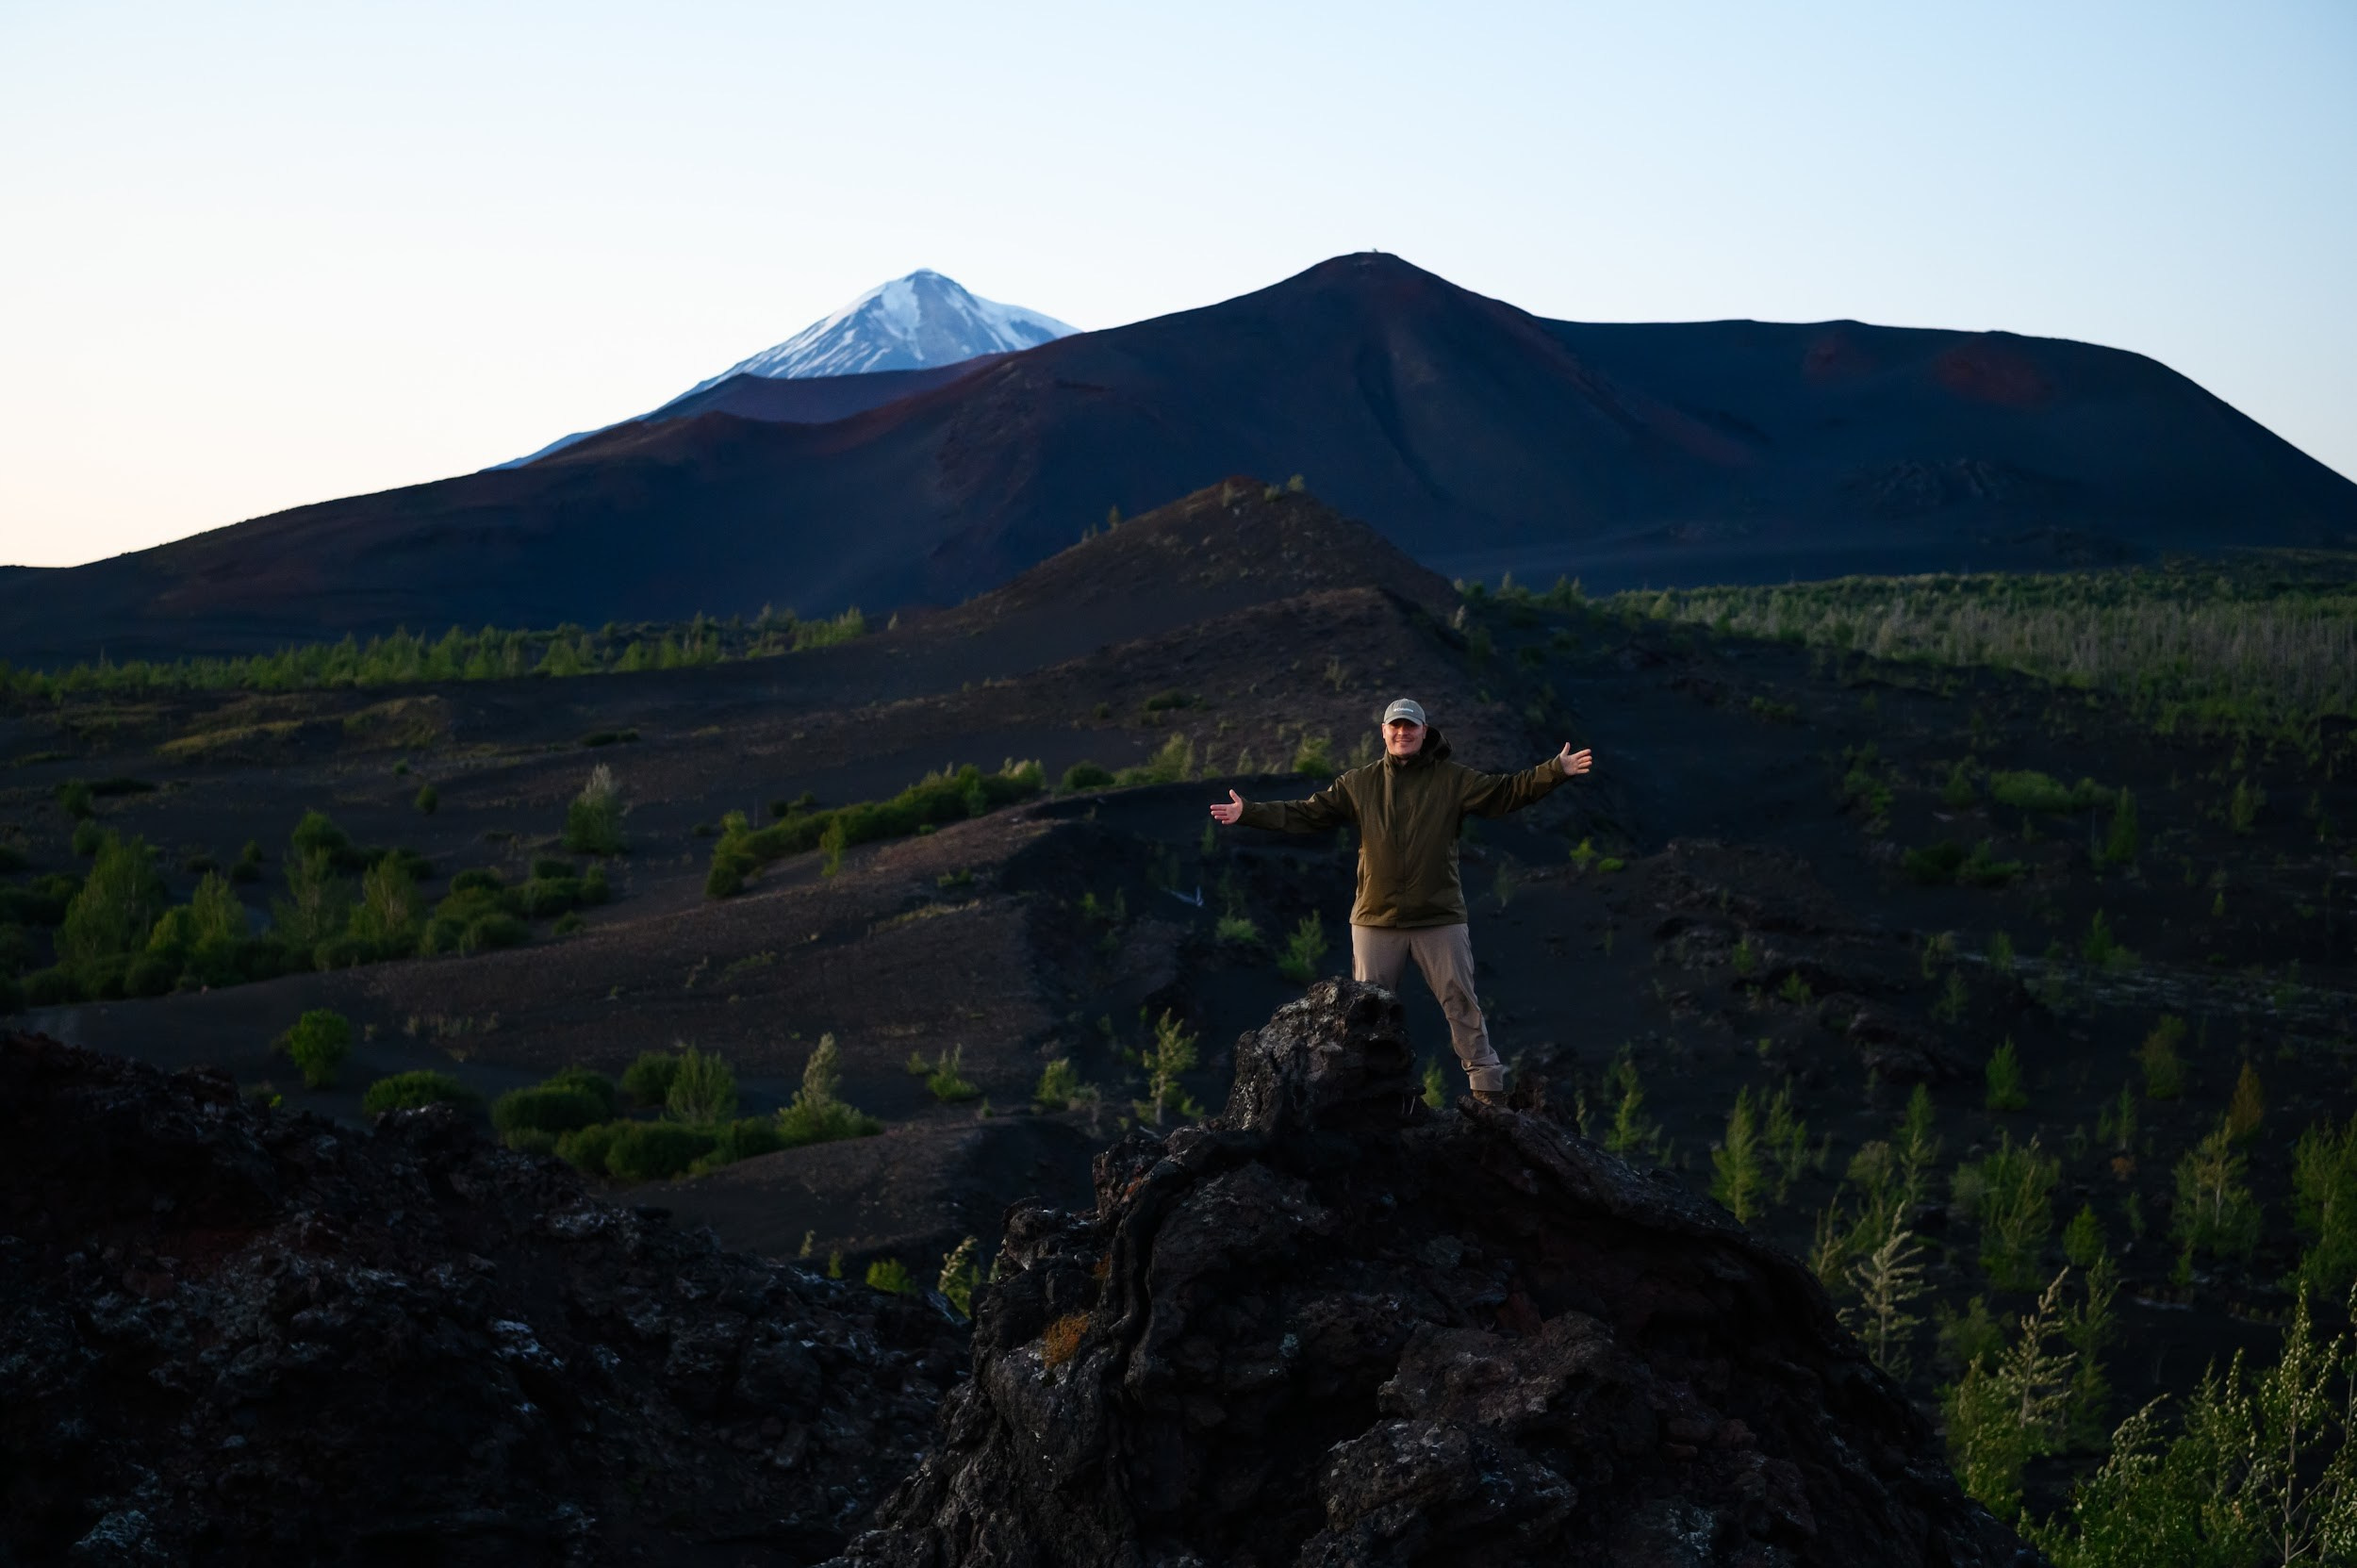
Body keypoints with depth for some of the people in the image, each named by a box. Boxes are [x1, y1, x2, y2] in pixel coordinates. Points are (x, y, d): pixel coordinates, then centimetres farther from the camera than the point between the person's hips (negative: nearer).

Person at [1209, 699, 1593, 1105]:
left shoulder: (1453, 779, 2)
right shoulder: (1358, 784, 5)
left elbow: (1507, 792, -4)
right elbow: (1305, 814, 5)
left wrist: (1556, 770, -16)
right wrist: (1248, 812, -4)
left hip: (1441, 919, -1)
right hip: (1376, 920, 2)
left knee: (1461, 1003, 1)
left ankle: (1488, 1085, 7)